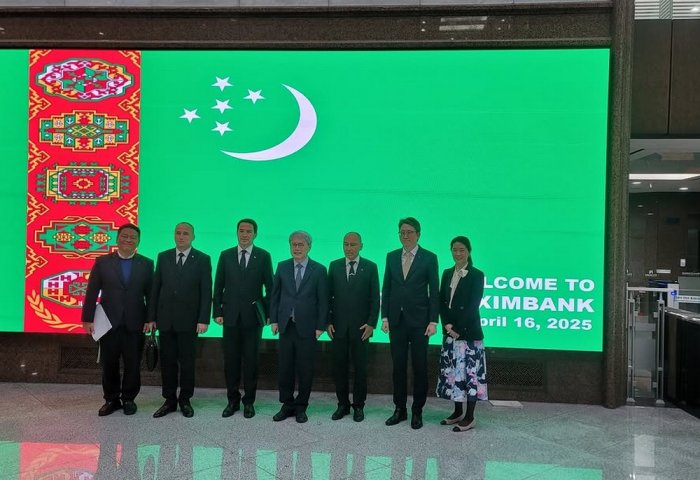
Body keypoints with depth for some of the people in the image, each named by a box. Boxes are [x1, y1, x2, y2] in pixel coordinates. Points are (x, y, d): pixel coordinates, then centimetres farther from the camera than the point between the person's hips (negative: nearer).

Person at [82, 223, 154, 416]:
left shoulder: (146, 264, 4)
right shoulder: (103, 262, 4)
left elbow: (151, 294, 2)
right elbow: (92, 292, 2)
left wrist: (151, 319, -4)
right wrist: (88, 318, -3)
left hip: (135, 323, 0)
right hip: (109, 322, 0)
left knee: (133, 364, 7)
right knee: (109, 364, 9)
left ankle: (129, 399, 22)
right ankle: (111, 399, 24)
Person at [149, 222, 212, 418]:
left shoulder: (202, 259, -1)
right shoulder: (163, 257, 8)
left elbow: (206, 292, -5)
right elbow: (155, 288, 8)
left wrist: (204, 319, -11)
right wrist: (152, 317, 4)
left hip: (188, 320, -3)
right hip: (165, 319, 3)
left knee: (187, 361, 6)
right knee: (167, 361, 8)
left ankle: (185, 400, 19)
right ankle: (169, 400, 19)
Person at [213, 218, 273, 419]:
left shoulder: (263, 256, 2)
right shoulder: (226, 256, 7)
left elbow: (270, 287, 2)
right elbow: (218, 286, 7)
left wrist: (268, 313, -3)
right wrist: (217, 312, 1)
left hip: (253, 317, -2)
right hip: (231, 316, 2)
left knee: (251, 360, 5)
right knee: (231, 359, 6)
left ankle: (249, 401, 18)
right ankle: (233, 400, 20)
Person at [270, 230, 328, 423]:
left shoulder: (319, 270, -1)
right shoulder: (282, 267, 7)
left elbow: (323, 300, -1)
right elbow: (275, 295, 9)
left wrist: (320, 326, -6)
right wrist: (273, 320, 3)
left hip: (307, 327, -2)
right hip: (286, 326, 2)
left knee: (305, 369, 5)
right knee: (285, 367, 8)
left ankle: (301, 407, 18)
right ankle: (287, 405, 21)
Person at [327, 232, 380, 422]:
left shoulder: (370, 267, 1)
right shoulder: (334, 266, 6)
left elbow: (375, 298, 0)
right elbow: (328, 296, 6)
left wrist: (371, 323, -6)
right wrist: (328, 322, 0)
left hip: (361, 326, -1)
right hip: (338, 326, 2)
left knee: (360, 367, 6)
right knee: (339, 367, 6)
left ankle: (359, 406, 18)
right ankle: (343, 404, 18)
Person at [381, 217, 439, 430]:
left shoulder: (429, 258, -1)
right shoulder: (391, 257, 8)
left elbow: (434, 292, -3)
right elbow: (386, 289, 9)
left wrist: (433, 321, -9)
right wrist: (384, 317, 3)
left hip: (419, 321, -3)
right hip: (396, 320, 3)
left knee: (419, 368, 5)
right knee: (398, 366, 9)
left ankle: (417, 412, 16)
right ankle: (399, 409, 20)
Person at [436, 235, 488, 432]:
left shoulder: (477, 275, -5)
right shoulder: (447, 273, 11)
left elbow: (473, 305, -12)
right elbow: (442, 301, 8)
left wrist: (457, 328, -15)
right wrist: (447, 325, -6)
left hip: (468, 332, -5)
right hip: (450, 331, 6)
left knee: (470, 372, -3)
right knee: (453, 372, 10)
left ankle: (469, 417, 6)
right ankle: (458, 412, 22)